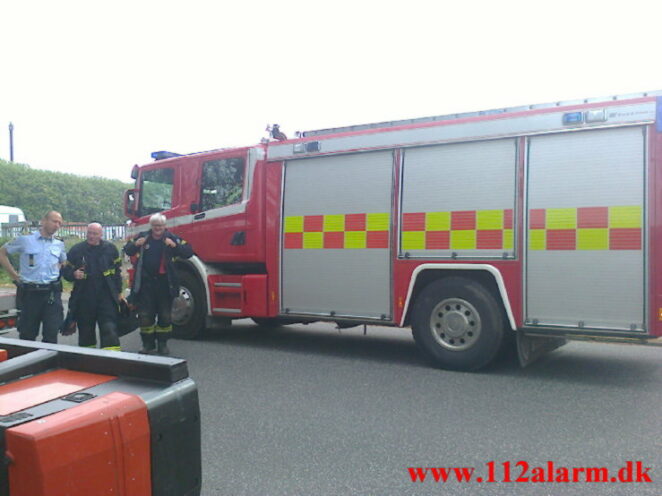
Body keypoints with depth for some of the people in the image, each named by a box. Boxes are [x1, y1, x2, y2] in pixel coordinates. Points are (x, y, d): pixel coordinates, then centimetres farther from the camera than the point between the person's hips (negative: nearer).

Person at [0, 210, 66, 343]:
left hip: (52, 293, 2)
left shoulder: (59, 244, 9)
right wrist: (13, 273, 3)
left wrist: (57, 272, 11)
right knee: (27, 334, 7)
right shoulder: (25, 240, -1)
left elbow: (64, 262, 29)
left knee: (51, 334, -1)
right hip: (30, 292, -2)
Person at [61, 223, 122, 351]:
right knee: (85, 330, 11)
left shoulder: (110, 248, 3)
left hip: (106, 297, -1)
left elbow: (118, 270, 12)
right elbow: (65, 270, 8)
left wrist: (119, 291, 11)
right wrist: (73, 274, -15)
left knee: (110, 329, -7)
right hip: (84, 298, 1)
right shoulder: (77, 249, 1)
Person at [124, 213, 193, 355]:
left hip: (165, 283, -1)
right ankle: (148, 344, 15)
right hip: (145, 282, 1)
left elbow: (188, 252, -6)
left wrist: (175, 246, -23)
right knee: (145, 315, 3)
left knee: (165, 315, 7)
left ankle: (162, 344, 20)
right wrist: (135, 245, -8)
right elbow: (127, 250, 14)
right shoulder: (142, 237, 3)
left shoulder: (172, 238, -2)